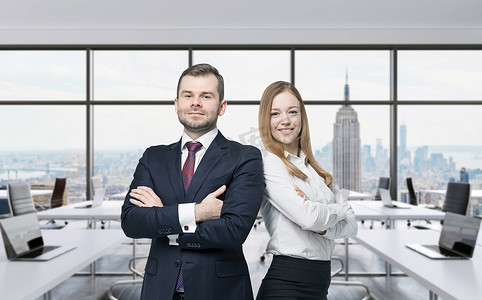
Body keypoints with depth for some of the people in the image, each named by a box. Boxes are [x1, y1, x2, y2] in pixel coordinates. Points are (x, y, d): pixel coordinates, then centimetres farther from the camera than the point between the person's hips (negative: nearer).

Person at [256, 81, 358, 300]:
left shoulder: (315, 169, 10)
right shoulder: (268, 164, -12)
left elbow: (351, 225, 6)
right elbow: (308, 217, -22)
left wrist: (322, 226, -14)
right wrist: (338, 210, -3)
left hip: (320, 279, 7)